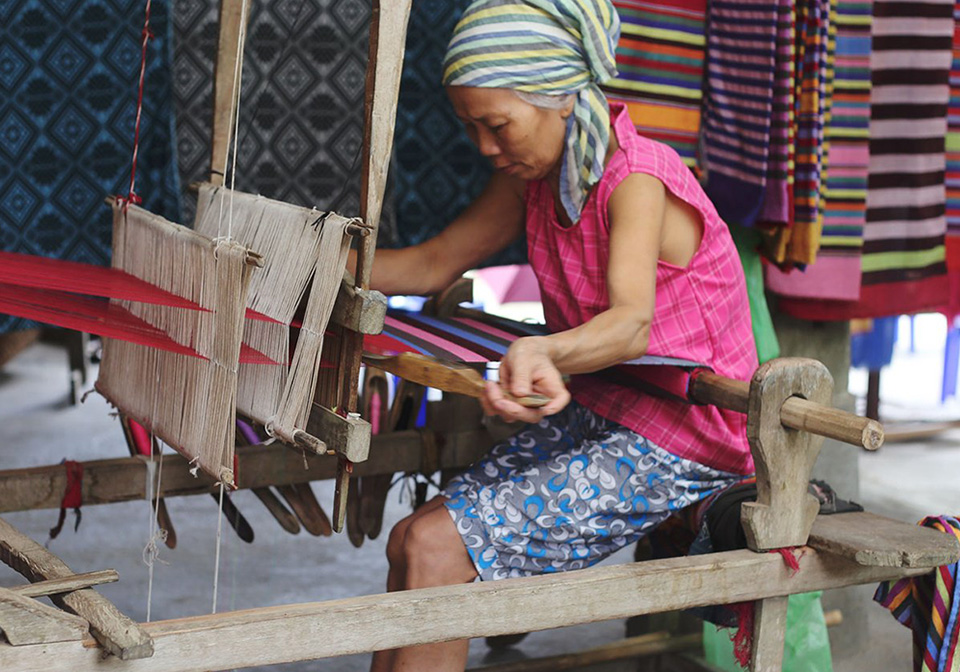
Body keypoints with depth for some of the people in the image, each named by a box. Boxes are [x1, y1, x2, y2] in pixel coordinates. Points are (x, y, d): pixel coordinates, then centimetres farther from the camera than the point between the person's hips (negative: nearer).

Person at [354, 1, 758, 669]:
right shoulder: (536, 176, 3)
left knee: (438, 546, -16)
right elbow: (434, 264, 11)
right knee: (410, 542, 1)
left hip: (674, 444, -8)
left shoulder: (637, 181, -23)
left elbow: (631, 322, -40)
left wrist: (544, 353, -61)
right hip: (594, 416, 8)